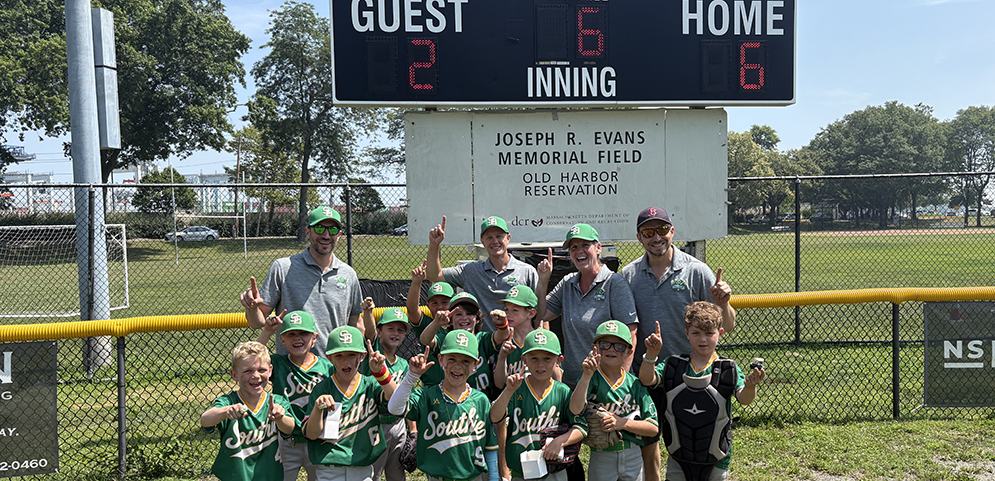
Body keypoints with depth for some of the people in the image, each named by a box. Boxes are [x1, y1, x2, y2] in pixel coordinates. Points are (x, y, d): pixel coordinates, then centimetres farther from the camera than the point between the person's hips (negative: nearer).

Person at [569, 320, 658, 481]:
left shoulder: (635, 383, 0)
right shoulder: (591, 379, -6)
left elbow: (653, 428, -2)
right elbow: (575, 409, -25)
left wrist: (622, 423, -15)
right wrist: (587, 375, -32)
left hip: (633, 457, 2)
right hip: (601, 459, -2)